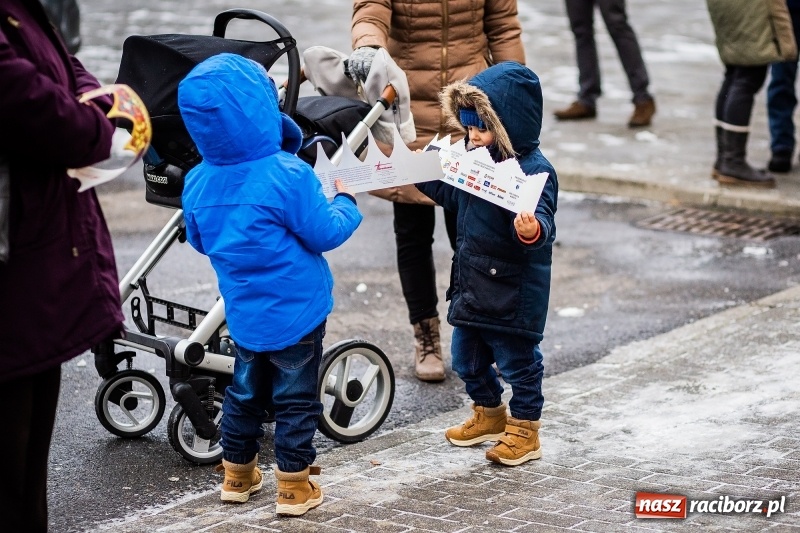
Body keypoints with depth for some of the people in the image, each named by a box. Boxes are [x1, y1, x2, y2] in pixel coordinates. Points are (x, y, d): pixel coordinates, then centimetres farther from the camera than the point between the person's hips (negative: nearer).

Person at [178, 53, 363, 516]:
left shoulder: (198, 182, -4)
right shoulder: (289, 175, -23)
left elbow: (199, 240, 11)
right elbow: (325, 234, -16)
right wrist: (345, 203, 2)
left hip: (244, 314, 5)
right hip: (296, 312, -5)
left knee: (246, 392, 21)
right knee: (296, 399, 7)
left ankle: (238, 474, 32)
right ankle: (294, 488, 13)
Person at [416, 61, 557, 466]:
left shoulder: (533, 171, -22)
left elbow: (542, 222, -32)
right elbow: (453, 196, 20)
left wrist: (532, 230, -54)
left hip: (512, 292, -9)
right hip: (470, 285, 9)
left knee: (517, 361, 7)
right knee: (467, 358, 21)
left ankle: (524, 431, 23)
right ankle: (489, 415, 42)